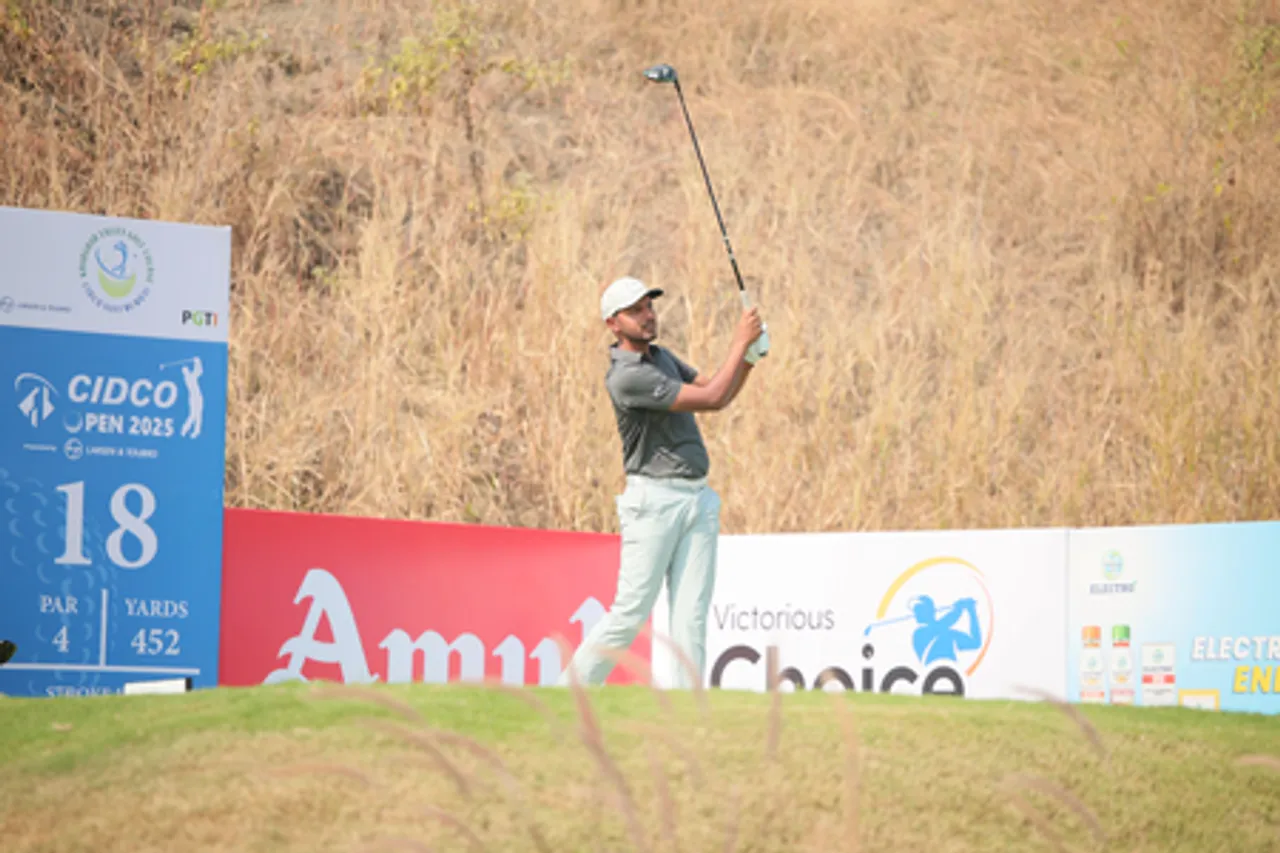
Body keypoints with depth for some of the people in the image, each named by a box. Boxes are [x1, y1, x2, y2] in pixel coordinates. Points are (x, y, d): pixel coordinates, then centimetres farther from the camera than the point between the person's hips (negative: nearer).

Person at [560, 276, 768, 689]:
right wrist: (740, 342, -10)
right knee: (629, 615, -7)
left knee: (691, 619, 0)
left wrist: (749, 357, 3)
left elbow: (714, 390, 20)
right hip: (654, 500, -8)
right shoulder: (626, 376, -15)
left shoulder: (660, 356, 14)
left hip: (698, 500, 8)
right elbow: (712, 399, -16)